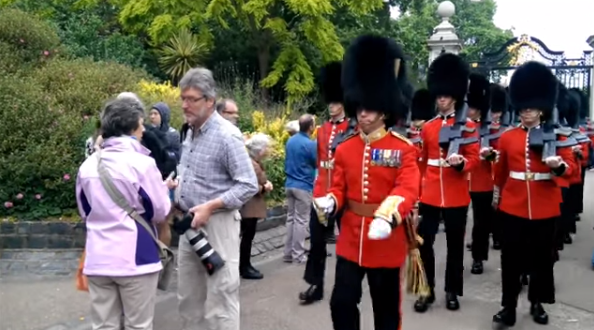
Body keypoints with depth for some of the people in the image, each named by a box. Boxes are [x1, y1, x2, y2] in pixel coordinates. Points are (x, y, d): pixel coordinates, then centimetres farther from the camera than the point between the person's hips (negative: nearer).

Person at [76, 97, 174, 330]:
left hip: (98, 260, 5)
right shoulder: (141, 163, -12)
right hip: (135, 258, -5)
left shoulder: (87, 166, 4)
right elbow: (160, 213, -6)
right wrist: (163, 188, 12)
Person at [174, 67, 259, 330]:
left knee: (219, 298, 1)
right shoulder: (191, 132, 10)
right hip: (190, 223, 8)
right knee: (189, 297, 18)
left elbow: (249, 186, -18)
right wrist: (175, 197, 6)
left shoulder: (227, 136, -16)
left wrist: (210, 207, -23)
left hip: (217, 224, -8)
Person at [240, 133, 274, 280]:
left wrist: (265, 184, 4)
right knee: (247, 236, -3)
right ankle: (245, 268, 5)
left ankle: (245, 265, 23)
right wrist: (265, 188, -15)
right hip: (250, 206, -11)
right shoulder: (251, 164, -20)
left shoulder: (255, 163, 15)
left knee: (247, 236, 15)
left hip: (252, 206, 11)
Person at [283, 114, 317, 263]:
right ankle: (298, 254, 6)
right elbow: (317, 164, -5)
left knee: (290, 218, 13)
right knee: (301, 220, 1)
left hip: (289, 184, 7)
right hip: (303, 186, -7)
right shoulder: (310, 144, -17)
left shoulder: (290, 140, 5)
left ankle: (288, 253, 18)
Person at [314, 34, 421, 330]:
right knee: (342, 302, 6)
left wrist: (387, 217, -40)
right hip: (351, 238, 3)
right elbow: (340, 187, 6)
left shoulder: (403, 149, -9)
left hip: (386, 240, -3)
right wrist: (330, 201, -18)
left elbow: (407, 189, -21)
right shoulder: (344, 148, 3)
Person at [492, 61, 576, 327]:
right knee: (511, 258, 3)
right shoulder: (507, 137, 3)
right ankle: (509, 307, 11)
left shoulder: (556, 135, 1)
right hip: (512, 206, 0)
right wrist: (496, 195, 21)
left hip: (545, 208, 0)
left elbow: (571, 166, -2)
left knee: (542, 257, 10)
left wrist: (559, 165, -24)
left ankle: (537, 303, 26)